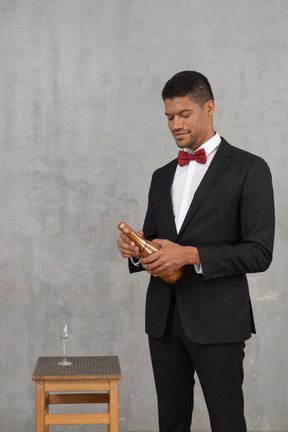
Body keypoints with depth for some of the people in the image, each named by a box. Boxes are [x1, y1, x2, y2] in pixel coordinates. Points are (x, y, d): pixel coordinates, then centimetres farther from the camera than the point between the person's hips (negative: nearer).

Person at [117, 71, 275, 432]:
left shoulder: (248, 169, -4)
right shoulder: (163, 176, 16)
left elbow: (259, 252, -12)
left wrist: (191, 255, -21)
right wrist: (134, 249, -3)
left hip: (217, 320, -5)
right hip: (164, 318, 6)